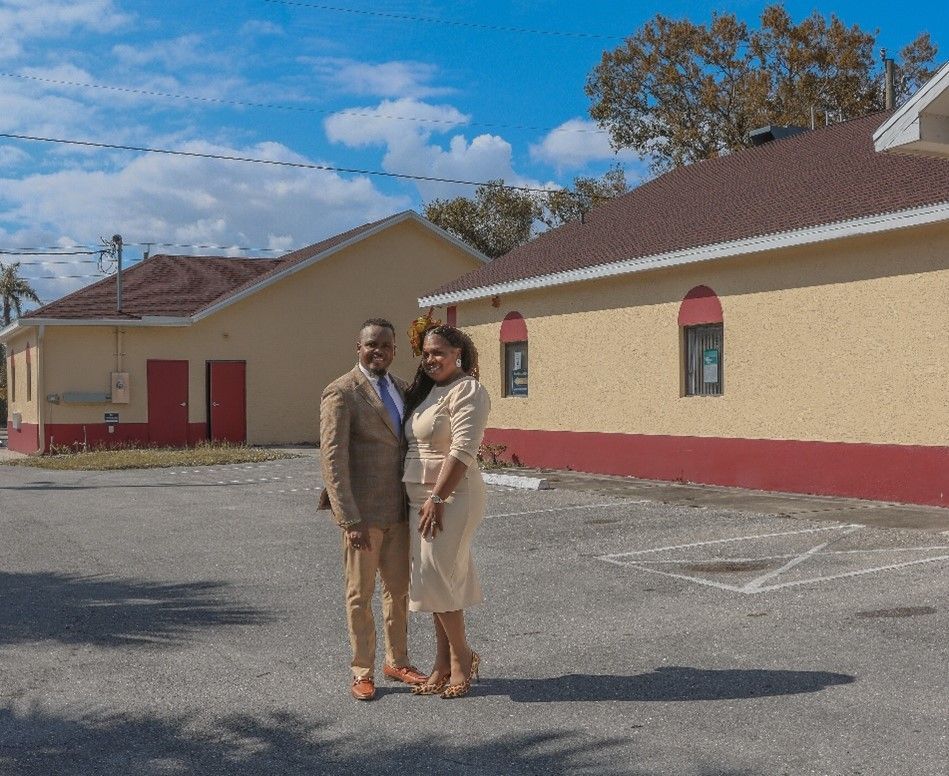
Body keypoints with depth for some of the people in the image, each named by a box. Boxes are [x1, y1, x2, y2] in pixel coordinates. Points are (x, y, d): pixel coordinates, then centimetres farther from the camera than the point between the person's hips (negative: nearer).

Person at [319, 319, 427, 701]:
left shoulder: (400, 387, 10)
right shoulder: (341, 393, -12)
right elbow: (333, 460, -16)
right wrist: (350, 520, -21)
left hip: (398, 508, 7)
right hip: (363, 511, -6)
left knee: (399, 589, 16)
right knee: (360, 594, 6)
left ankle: (397, 661, 31)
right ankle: (362, 672, 19)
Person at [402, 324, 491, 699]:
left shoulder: (467, 391, -11)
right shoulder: (427, 390, 16)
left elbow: (463, 451, -19)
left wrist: (437, 499, -22)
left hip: (450, 497, -9)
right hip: (422, 498, 9)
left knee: (437, 578, -6)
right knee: (435, 580, 11)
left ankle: (462, 657, 11)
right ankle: (443, 665, 19)